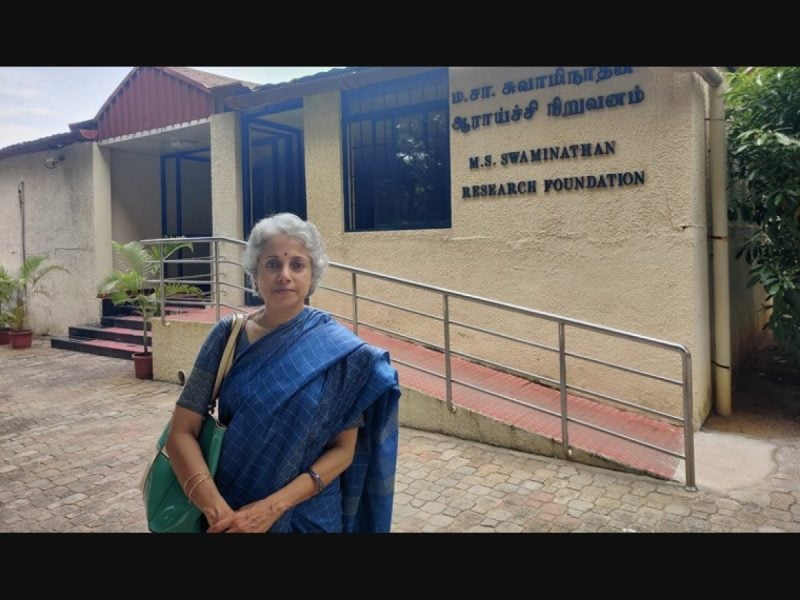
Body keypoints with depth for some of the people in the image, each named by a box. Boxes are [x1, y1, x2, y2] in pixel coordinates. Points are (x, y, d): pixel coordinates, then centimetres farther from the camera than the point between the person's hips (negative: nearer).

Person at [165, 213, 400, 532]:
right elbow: (182, 432, -9)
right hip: (232, 512, 1)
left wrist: (273, 507, -20)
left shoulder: (339, 348, -12)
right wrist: (216, 509, -22)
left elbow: (343, 450, -10)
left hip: (309, 515, -1)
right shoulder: (228, 334, -8)